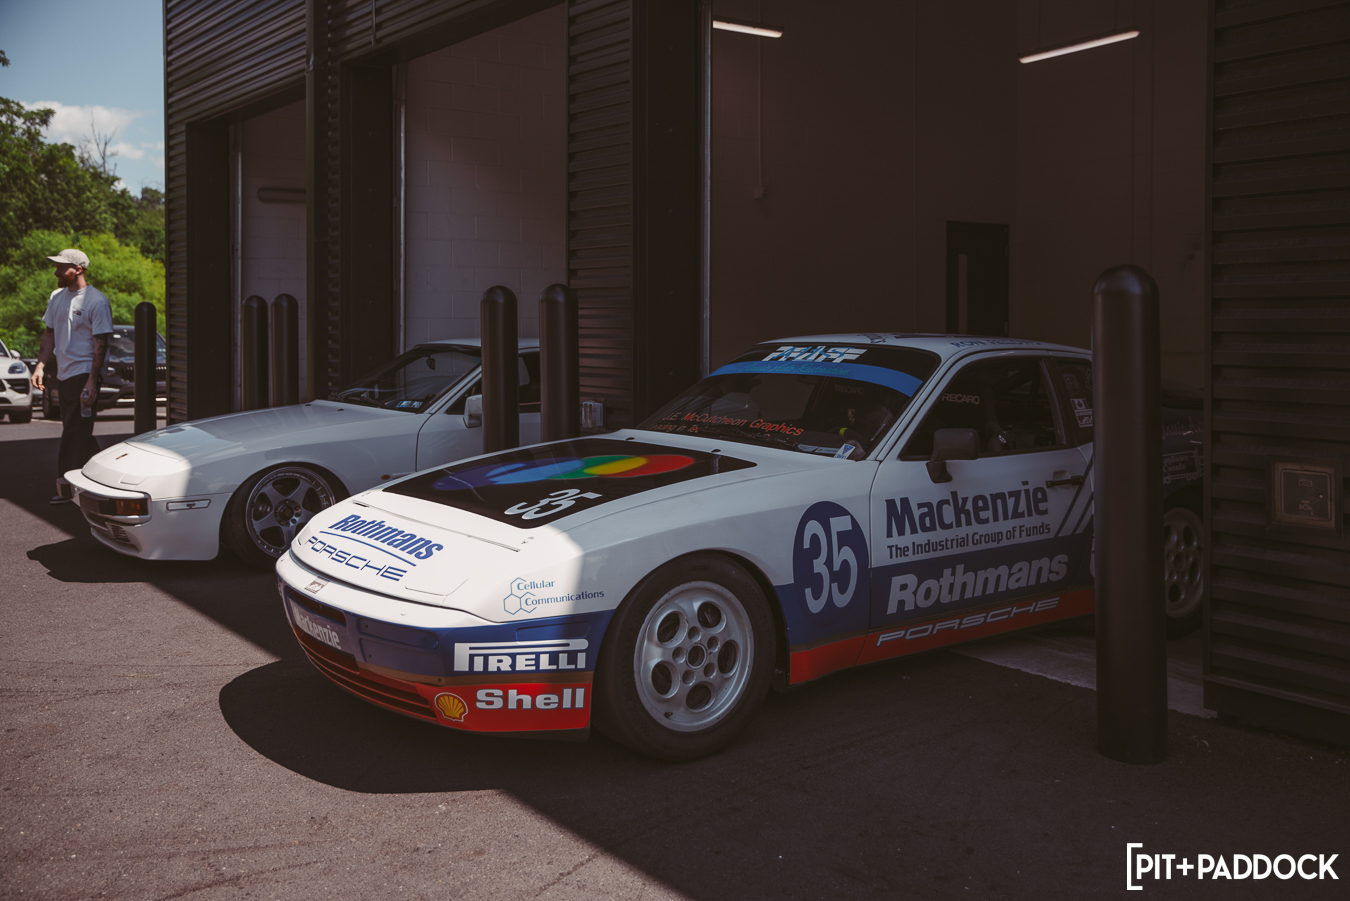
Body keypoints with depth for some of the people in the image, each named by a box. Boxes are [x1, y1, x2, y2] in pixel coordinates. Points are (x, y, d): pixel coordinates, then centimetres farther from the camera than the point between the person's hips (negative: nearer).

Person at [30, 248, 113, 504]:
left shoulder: (96, 301, -11)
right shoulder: (57, 297, 13)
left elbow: (100, 344, -13)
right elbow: (50, 334, 20)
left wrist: (92, 381, -18)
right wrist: (41, 365, 8)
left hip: (84, 375, -8)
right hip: (63, 375, 8)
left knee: (76, 433, -8)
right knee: (75, 432, 11)